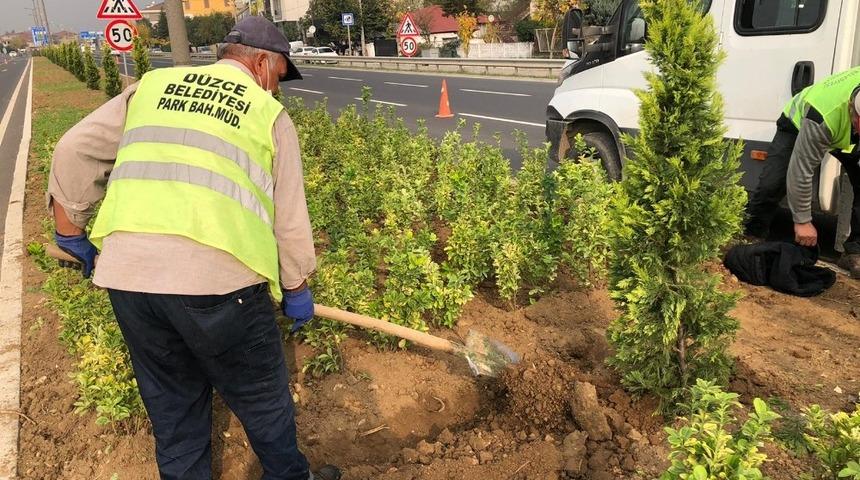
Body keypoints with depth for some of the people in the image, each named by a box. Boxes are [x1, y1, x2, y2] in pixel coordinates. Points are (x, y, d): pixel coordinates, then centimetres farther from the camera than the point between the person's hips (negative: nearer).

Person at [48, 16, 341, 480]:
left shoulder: (153, 85, 17)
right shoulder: (270, 115, 8)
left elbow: (75, 152, 14)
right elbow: (289, 218, 7)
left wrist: (70, 232, 25)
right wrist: (296, 289, 20)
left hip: (127, 272, 4)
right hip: (216, 277, -4)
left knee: (171, 405, 22)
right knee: (261, 398, 17)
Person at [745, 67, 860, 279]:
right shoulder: (823, 116, -47)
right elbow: (801, 172, -37)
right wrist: (802, 221, -27)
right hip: (799, 124, -4)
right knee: (771, 185, -19)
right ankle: (750, 239, 1)